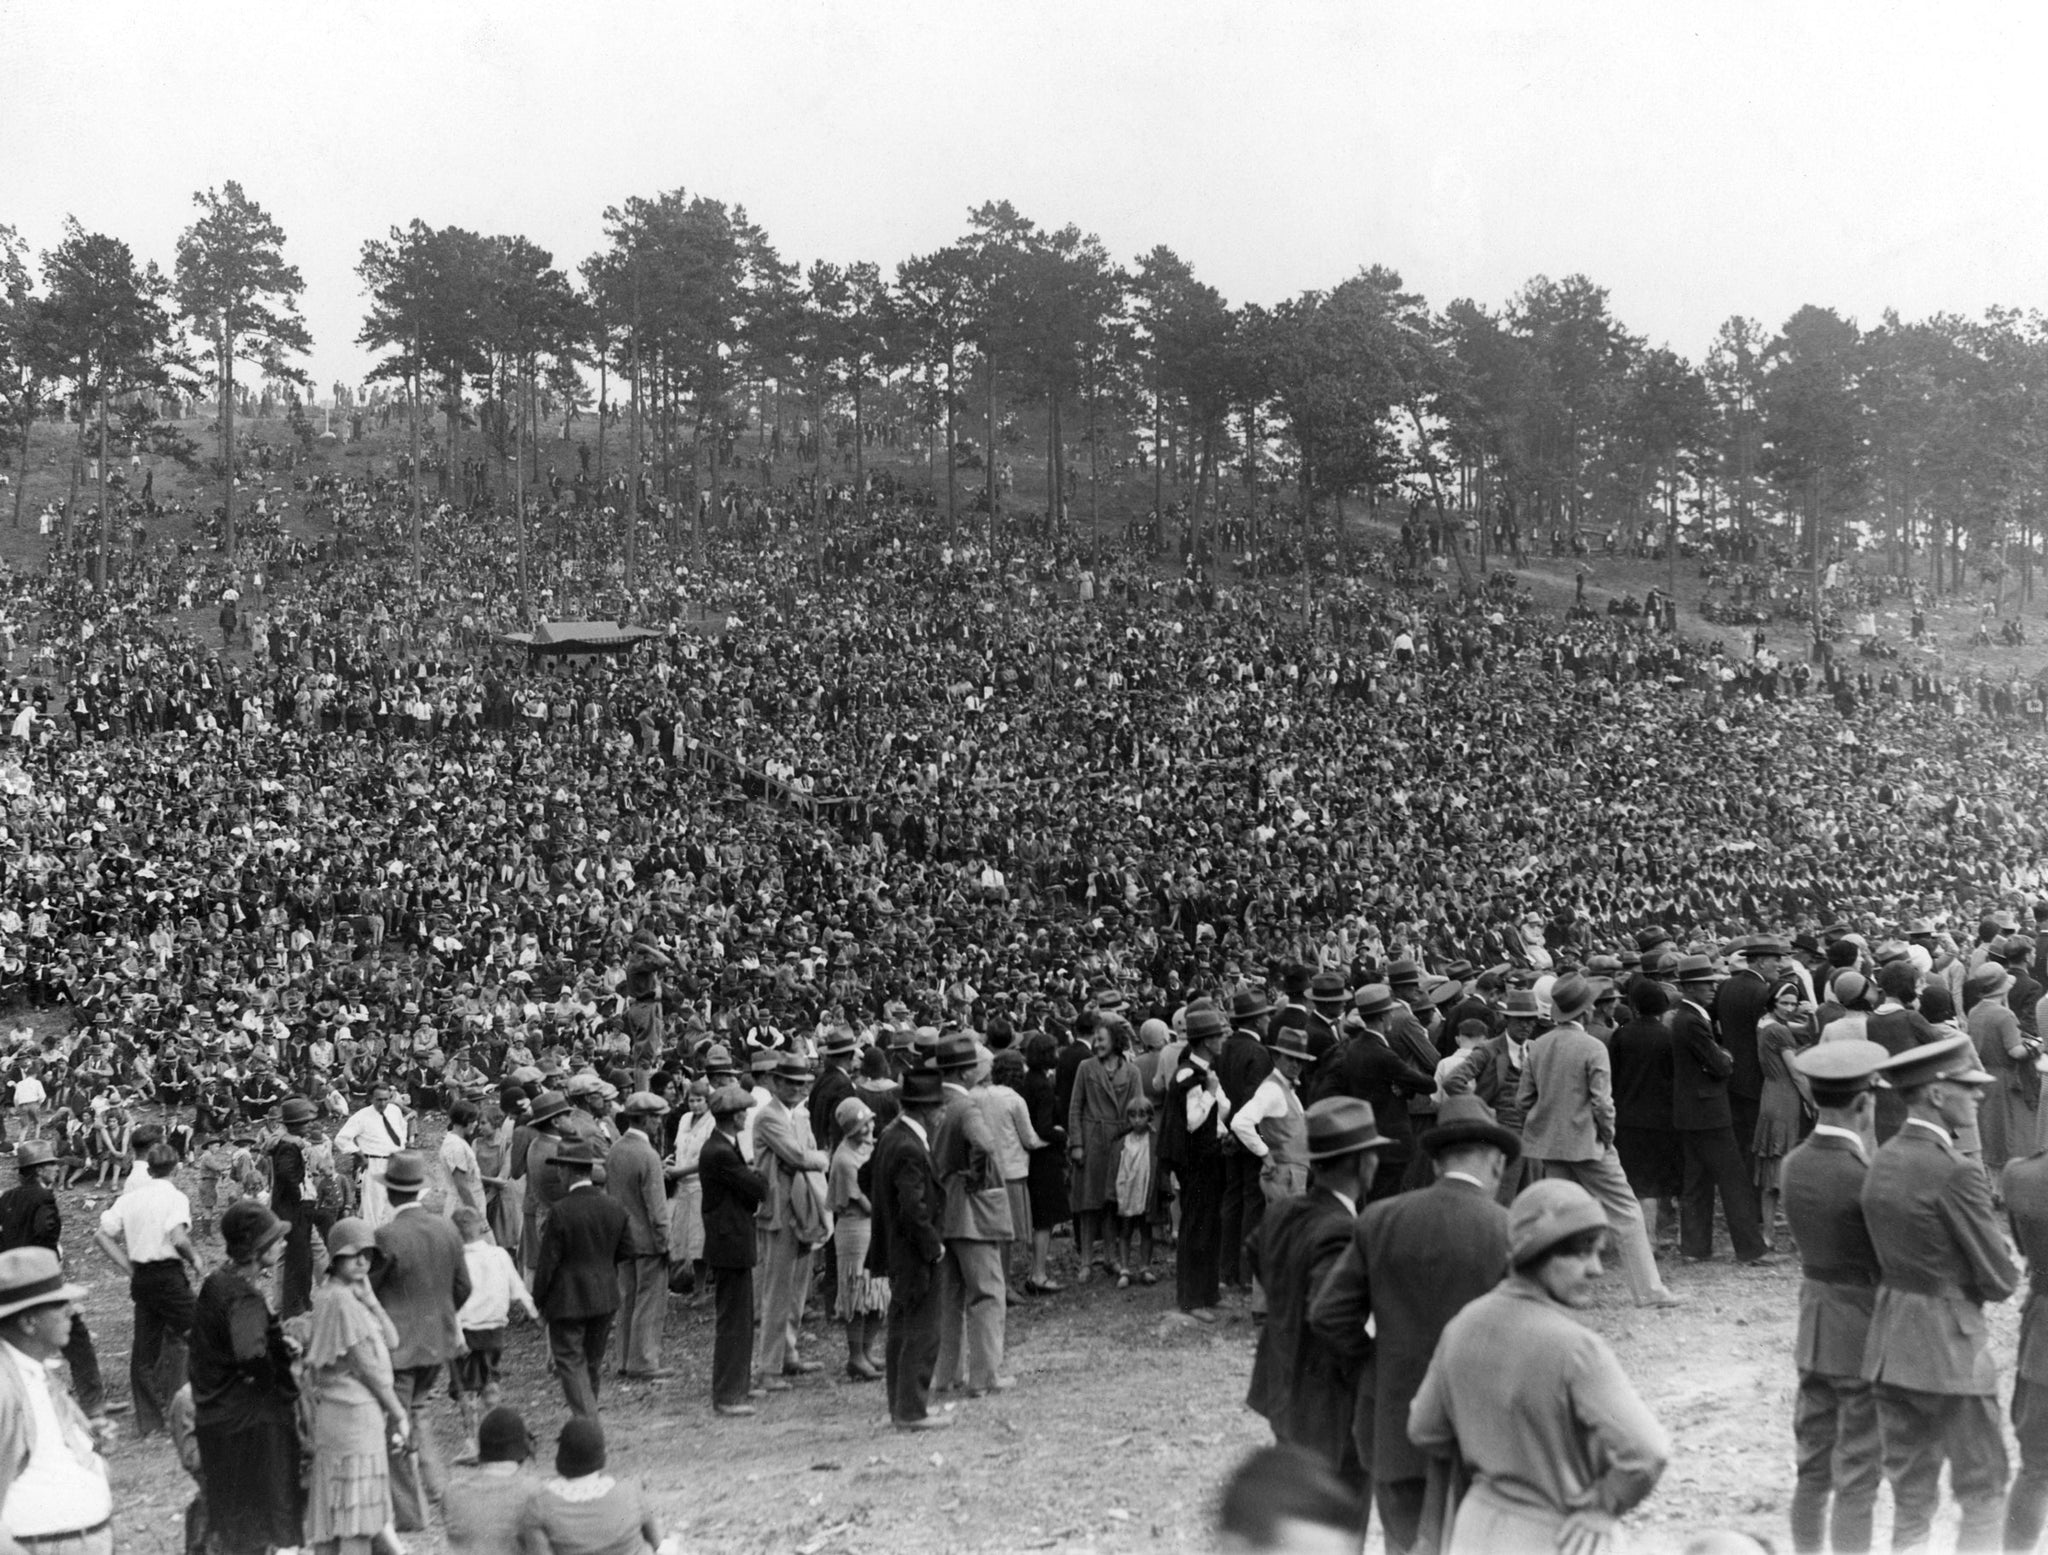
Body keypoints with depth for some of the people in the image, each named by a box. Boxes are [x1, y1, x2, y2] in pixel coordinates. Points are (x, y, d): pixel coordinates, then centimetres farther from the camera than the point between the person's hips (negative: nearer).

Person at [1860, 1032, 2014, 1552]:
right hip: (1949, 1350, -7)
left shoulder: (1882, 1159, 6)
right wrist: (1996, 1276, 6)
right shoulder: (1953, 1173, -19)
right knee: (1983, 1494, 6)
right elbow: (2000, 1281, -14)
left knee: (1910, 1496, 14)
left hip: (1889, 1347, 8)